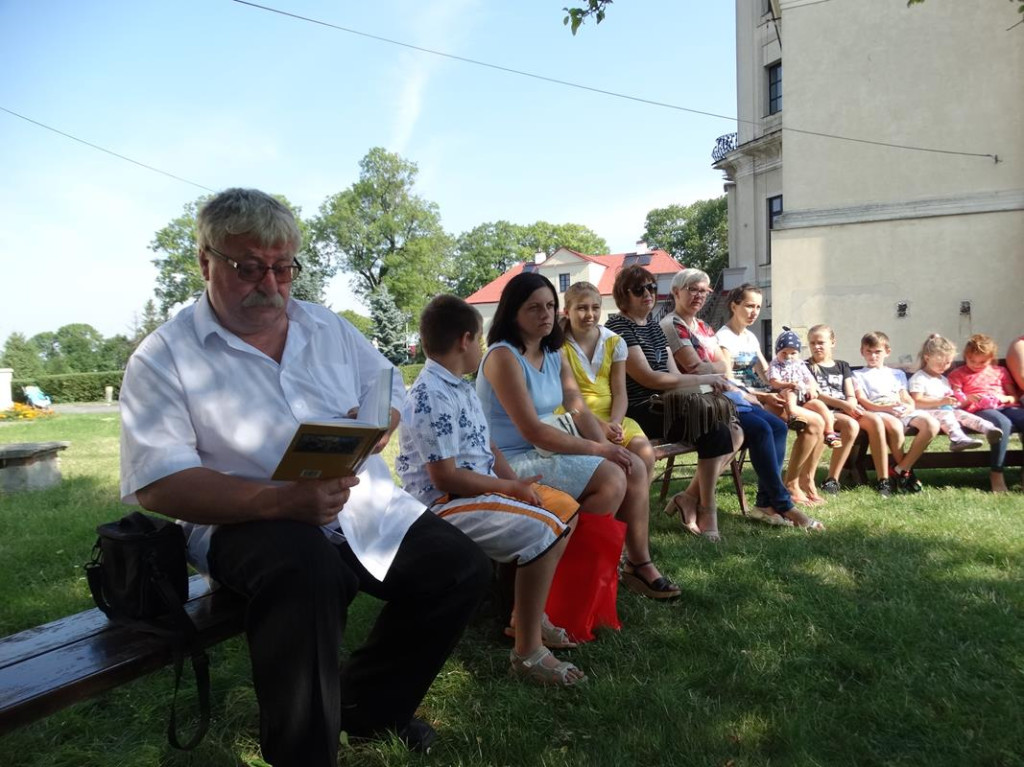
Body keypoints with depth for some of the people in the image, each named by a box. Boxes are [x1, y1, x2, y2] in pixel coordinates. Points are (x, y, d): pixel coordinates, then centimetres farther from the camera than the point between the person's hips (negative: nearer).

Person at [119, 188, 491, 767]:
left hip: (370, 509, 6)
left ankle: (369, 704, 17)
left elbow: (392, 394, 15)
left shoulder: (329, 327, 12)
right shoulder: (164, 358, -4)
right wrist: (284, 501, -28)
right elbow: (158, 483, -14)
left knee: (463, 568, -6)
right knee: (308, 573, -37)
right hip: (251, 524, -5)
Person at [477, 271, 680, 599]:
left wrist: (608, 446, -13)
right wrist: (597, 449, -19)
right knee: (612, 479, -20)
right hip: (514, 462, -9)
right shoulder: (503, 357, -19)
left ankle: (639, 563, 9)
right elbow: (532, 430, -23)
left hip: (545, 451, 9)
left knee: (634, 468, 0)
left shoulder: (553, 354, 9)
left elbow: (579, 410, 5)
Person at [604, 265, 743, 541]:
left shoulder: (653, 326, 18)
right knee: (715, 431, -22)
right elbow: (647, 378, -18)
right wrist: (703, 379, -14)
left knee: (734, 433, -1)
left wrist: (709, 384, -8)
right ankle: (706, 509, -8)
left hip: (664, 405, 9)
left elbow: (674, 374, 12)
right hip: (640, 412, -9)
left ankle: (690, 497, 3)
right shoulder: (619, 326, -9)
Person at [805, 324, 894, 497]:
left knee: (875, 420, -26)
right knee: (851, 424, -35)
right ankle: (831, 480, -30)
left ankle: (883, 479, -24)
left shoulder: (842, 366, 22)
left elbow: (851, 396, 13)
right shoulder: (807, 367, 8)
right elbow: (815, 394, -5)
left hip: (847, 409, 5)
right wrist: (843, 404, -17)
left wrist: (851, 405, -12)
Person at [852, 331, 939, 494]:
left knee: (932, 424, -26)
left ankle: (900, 469, -20)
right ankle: (906, 471, -15)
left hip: (903, 412, 5)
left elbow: (908, 399, 21)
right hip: (878, 413, -5)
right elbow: (862, 401, 1)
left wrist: (909, 407, -5)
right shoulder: (858, 375, 18)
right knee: (895, 425, -40)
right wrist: (885, 408, -17)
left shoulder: (897, 374, 32)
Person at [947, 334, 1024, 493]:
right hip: (979, 410, -4)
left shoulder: (1000, 371, 28)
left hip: (1006, 407, 4)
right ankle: (996, 473, -29)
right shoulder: (958, 374, 17)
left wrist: (1004, 398, 1)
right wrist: (968, 399, -12)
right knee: (1003, 423, -38)